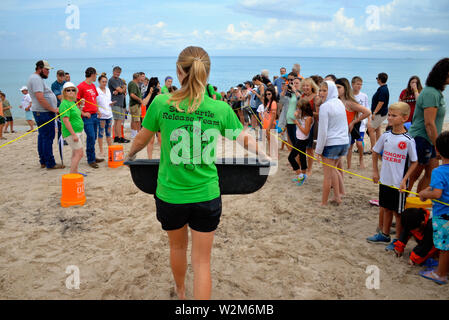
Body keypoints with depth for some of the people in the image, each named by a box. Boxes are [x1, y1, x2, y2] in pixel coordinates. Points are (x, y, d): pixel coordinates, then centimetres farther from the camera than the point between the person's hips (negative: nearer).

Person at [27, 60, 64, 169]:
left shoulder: (37, 78, 19)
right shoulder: (36, 79, -14)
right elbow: (40, 98, -23)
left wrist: (53, 109, 17)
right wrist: (53, 109, -18)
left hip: (40, 112, 11)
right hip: (44, 112, -11)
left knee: (42, 136, 14)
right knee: (48, 137, -8)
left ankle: (43, 161, 22)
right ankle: (50, 163, -5)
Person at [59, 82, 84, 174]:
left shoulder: (73, 103, 12)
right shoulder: (64, 104, -16)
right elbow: (65, 120, -22)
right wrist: (73, 134, -26)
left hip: (78, 131, 10)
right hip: (71, 133, -10)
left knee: (75, 153, 14)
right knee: (79, 153, -13)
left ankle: (75, 172, 22)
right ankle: (71, 174, -10)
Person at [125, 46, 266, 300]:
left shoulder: (161, 103, -10)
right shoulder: (221, 109, -9)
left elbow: (142, 139, 6)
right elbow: (246, 140, 6)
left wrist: (131, 155, 28)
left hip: (170, 194, 2)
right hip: (206, 195, -1)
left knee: (178, 246, 27)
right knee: (202, 260, 10)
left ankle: (181, 293, 53)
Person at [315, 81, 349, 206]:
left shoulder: (325, 107, -15)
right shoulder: (340, 103, 8)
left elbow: (323, 131, -15)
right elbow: (345, 125, 15)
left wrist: (319, 149, -8)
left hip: (331, 143, -7)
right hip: (344, 142, 7)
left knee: (328, 175, 3)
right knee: (332, 169, 23)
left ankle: (324, 203, 14)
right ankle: (337, 196, 26)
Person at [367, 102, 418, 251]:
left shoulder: (408, 140, -15)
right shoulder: (386, 136, -1)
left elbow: (414, 162, -8)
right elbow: (375, 152, 14)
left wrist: (404, 180, -12)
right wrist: (375, 171, 10)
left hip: (399, 183, -5)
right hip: (385, 180, 5)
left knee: (398, 212, 6)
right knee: (386, 209, 18)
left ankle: (398, 241, 20)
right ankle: (384, 235, 33)